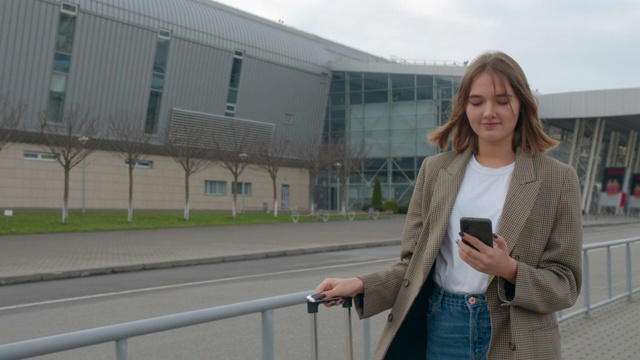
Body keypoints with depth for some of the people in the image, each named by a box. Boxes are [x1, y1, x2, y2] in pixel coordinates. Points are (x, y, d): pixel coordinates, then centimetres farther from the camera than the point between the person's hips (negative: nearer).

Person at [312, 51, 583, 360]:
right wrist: (361, 285, -11)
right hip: (441, 332, 2)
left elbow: (566, 285, -3)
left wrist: (509, 270, -21)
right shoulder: (435, 170, 3)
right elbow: (415, 264, 5)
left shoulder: (557, 179, -4)